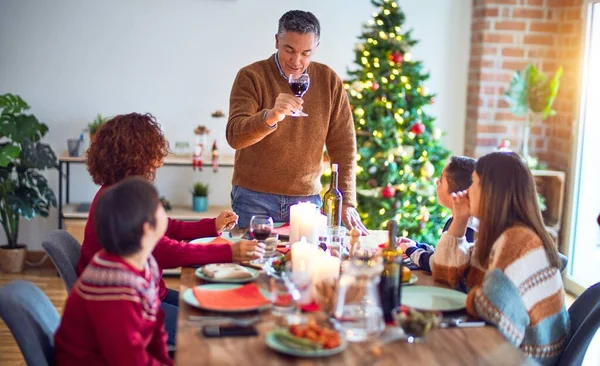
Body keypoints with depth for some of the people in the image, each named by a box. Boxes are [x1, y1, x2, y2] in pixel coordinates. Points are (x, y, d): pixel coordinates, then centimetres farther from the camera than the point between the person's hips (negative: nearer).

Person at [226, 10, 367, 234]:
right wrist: (270, 116, -37)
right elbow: (234, 136, -18)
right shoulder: (251, 76, -7)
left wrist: (347, 201, -3)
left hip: (308, 199, 2)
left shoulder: (329, 81, 1)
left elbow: (343, 146, 3)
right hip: (254, 198, -2)